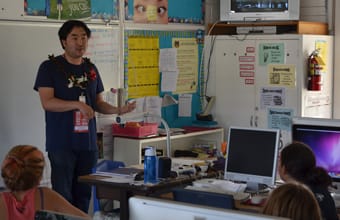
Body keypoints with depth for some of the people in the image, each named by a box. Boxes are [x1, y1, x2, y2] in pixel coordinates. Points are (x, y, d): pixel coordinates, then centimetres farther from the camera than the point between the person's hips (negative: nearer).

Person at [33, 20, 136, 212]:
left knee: (84, 194, 8)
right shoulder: (50, 67, -3)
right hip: (62, 143, -5)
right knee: (63, 196, -4)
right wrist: (77, 104, -22)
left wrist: (118, 110, -2)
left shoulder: (91, 69, 13)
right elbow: (47, 102, -11)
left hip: (87, 142, 5)